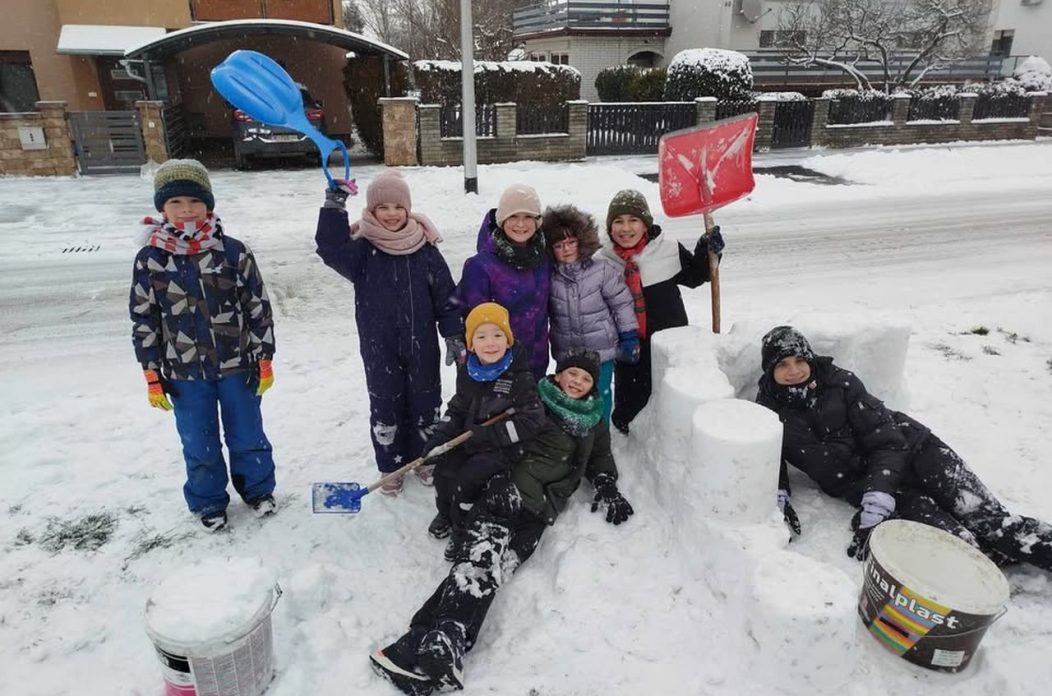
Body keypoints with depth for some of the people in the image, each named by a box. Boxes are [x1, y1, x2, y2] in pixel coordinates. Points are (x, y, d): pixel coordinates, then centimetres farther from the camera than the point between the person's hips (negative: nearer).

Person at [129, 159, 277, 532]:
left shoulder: (233, 252, -9)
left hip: (237, 365, -1)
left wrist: (265, 360, -2)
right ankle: (208, 501, 38)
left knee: (247, 435, 16)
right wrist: (152, 375, 0)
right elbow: (143, 320, 0)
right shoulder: (150, 259, -6)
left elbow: (259, 307, -4)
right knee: (199, 445, 15)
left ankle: (257, 488, 39)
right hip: (185, 372, 1)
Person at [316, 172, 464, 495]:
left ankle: (423, 457, 35)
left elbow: (445, 294, -1)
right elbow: (331, 250, -28)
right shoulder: (361, 247, -6)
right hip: (379, 346, -1)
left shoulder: (425, 247, -3)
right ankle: (391, 465, 28)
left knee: (425, 401, 14)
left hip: (421, 343, 1)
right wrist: (334, 208, -37)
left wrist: (454, 334, -4)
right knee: (385, 404, 10)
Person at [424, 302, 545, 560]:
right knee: (443, 470, -7)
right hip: (469, 439, 6)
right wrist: (439, 437, -5)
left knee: (467, 478, -19)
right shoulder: (466, 372, -1)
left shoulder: (520, 377, -19)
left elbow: (531, 420, -21)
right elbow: (457, 408, 10)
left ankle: (463, 529, 5)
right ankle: (446, 513, 23)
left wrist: (489, 436, -25)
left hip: (504, 447, -5)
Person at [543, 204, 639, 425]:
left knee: (599, 396, 11)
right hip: (566, 352, 2)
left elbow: (622, 303, -4)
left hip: (601, 350, -2)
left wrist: (630, 337, -4)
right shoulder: (549, 277, -5)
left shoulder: (602, 270, -11)